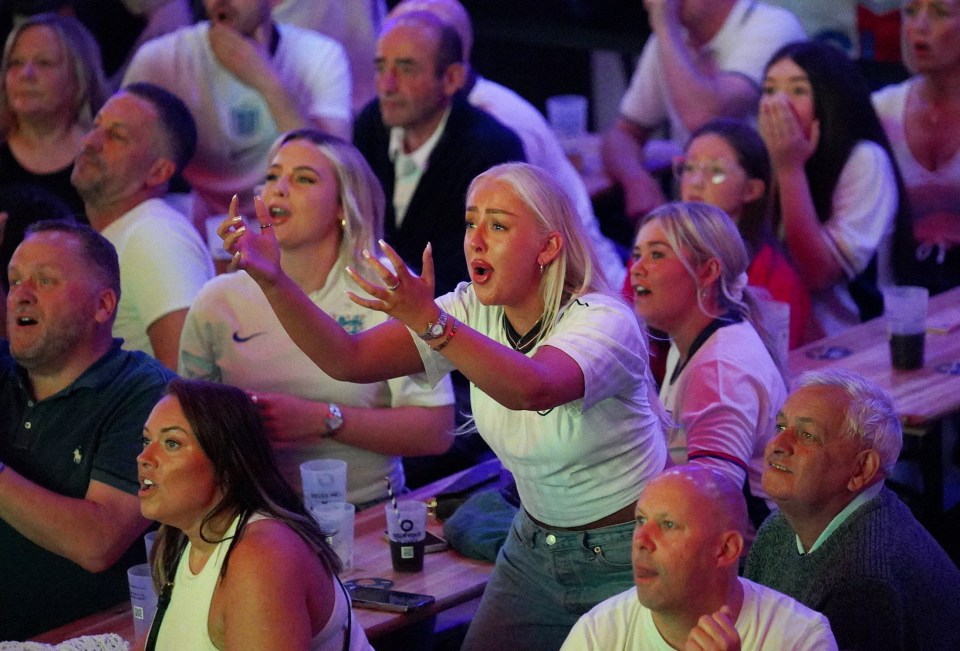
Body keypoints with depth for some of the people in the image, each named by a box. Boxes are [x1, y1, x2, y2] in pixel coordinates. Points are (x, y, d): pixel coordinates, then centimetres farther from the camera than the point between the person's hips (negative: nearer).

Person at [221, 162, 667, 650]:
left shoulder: (603, 321, -23)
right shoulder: (473, 312, -6)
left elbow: (532, 389, -46)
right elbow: (349, 360, -18)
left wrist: (431, 322, -58)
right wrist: (272, 281, -32)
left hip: (625, 555, -6)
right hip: (535, 546, 6)